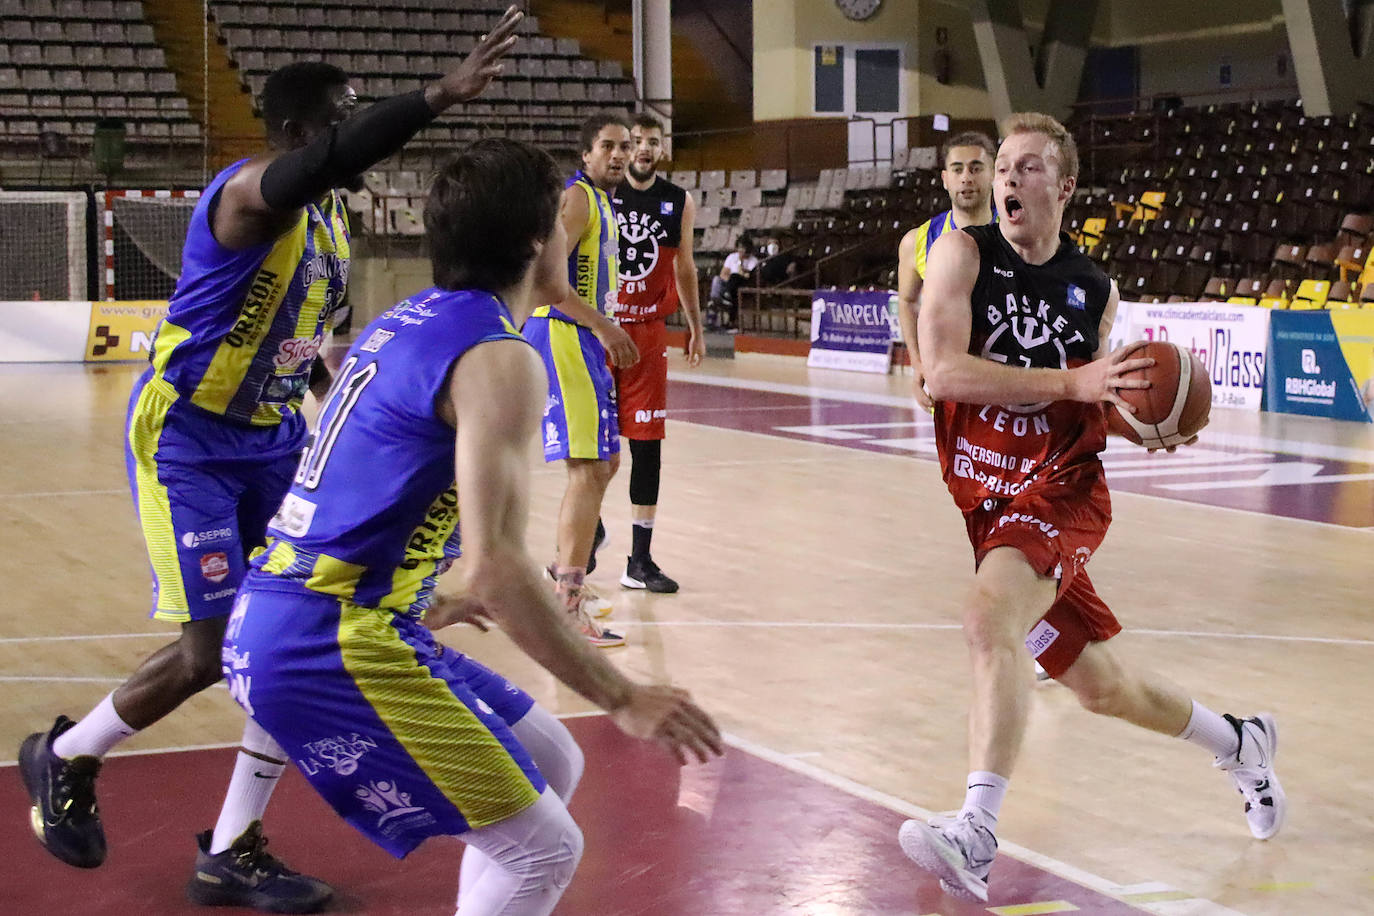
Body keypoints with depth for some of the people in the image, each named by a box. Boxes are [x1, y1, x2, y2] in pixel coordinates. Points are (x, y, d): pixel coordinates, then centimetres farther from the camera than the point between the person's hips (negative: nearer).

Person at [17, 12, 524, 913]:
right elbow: (321, 163, -47)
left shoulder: (331, 218, 7)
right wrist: (438, 97, -58)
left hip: (272, 438, 8)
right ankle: (64, 756, 21)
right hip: (188, 436, -8)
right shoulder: (251, 191, -22)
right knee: (213, 650, -8)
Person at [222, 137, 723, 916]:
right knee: (542, 850, -6)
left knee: (553, 766, 19)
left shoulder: (407, 321, 15)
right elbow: (497, 565, -23)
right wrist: (623, 699, -17)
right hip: (329, 647, -10)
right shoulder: (501, 360, -14)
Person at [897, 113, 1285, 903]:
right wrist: (1071, 382, -24)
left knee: (991, 617, -31)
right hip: (986, 497, 2)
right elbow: (943, 370, -20)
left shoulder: (1095, 291, 2)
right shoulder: (964, 253, -5)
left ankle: (976, 834, -35)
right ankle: (1238, 742, 40)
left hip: (1060, 489, -2)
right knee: (1102, 687, 13)